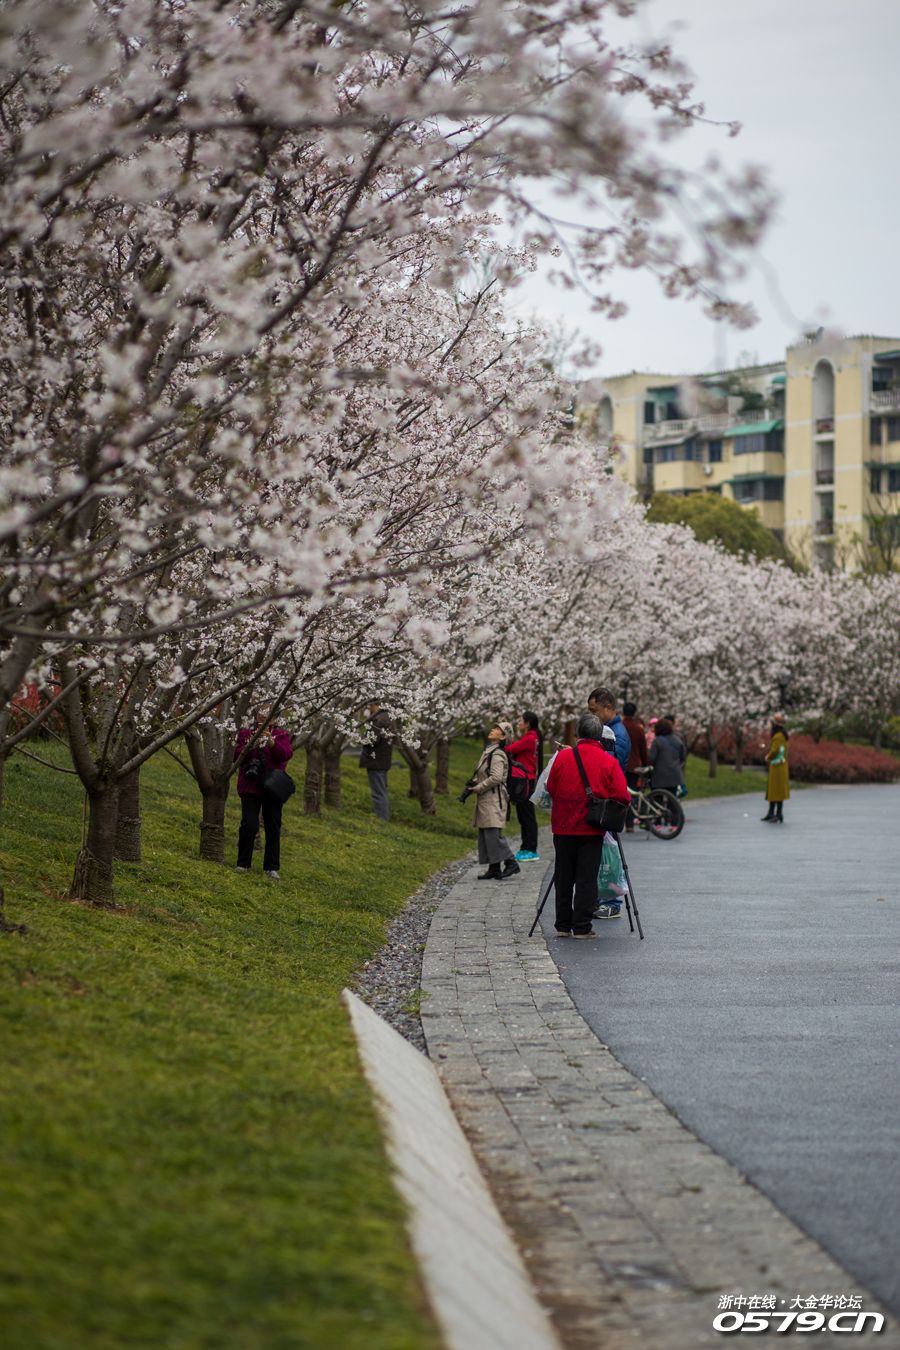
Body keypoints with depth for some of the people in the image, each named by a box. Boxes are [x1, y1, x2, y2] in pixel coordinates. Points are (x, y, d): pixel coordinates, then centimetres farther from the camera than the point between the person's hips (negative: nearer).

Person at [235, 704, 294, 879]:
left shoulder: (280, 735, 6)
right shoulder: (245, 733, 8)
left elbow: (286, 754, -10)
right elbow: (237, 756, -1)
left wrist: (271, 741, -24)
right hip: (250, 787, -1)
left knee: (273, 828, 5)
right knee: (249, 825, -10)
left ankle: (272, 867, 11)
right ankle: (243, 863, 2)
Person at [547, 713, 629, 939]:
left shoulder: (563, 757, -4)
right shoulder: (608, 762, -7)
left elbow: (551, 789, 5)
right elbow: (622, 797, -9)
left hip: (563, 827, 2)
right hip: (592, 829, -2)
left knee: (563, 878, 11)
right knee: (586, 878, 2)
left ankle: (563, 925, 15)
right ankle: (582, 927, 0)